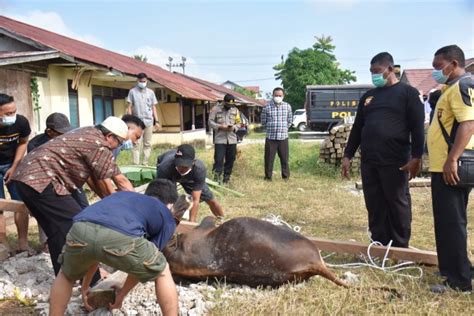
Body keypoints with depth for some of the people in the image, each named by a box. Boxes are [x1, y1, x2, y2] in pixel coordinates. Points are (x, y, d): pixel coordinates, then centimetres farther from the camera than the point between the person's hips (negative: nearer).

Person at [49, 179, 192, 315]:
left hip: (81, 229, 4)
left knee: (66, 276, 38)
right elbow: (142, 264, 31)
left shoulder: (122, 195, 41)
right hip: (121, 237, -4)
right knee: (162, 272, 27)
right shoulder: (167, 218, 29)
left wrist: (85, 287, 56)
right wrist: (122, 294, 48)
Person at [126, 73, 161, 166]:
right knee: (136, 144, -4)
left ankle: (145, 164, 10)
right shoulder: (132, 91, 2)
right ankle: (136, 164, -4)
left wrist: (157, 121, 5)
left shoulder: (150, 92, 10)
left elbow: (153, 107, 12)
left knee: (148, 144, 4)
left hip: (149, 121, 3)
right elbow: (129, 107, 1)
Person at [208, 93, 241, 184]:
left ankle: (227, 178, 20)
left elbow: (238, 123, 12)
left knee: (230, 160, 8)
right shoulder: (216, 109, -1)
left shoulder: (235, 110, 10)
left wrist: (233, 128, -10)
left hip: (232, 139, 4)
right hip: (220, 139, -4)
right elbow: (210, 122, -1)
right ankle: (217, 178, -6)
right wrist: (220, 126, -16)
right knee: (219, 159, -9)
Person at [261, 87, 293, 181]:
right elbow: (263, 122, 6)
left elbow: (290, 121, 14)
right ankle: (268, 177, 18)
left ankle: (286, 176, 21)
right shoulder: (267, 107, -4)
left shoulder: (287, 106, 3)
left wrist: (284, 129, 12)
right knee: (269, 159, 4)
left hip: (283, 137, 1)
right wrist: (270, 129, 9)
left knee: (284, 158, 6)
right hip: (270, 138, -1)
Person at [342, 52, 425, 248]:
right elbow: (357, 128, 18)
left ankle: (400, 249, 15)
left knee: (398, 205, 3)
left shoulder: (408, 92, 1)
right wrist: (347, 155, 13)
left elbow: (417, 127, -5)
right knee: (374, 206, 9)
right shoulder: (368, 96, 17)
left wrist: (416, 157, -14)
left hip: (395, 162, -5)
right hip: (368, 162, 5)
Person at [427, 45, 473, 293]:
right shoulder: (453, 87, 20)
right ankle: (453, 272, 27)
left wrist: (452, 160, -29)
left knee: (451, 223, -6)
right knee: (448, 222, 16)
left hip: (450, 168, -11)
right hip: (444, 166, 11)